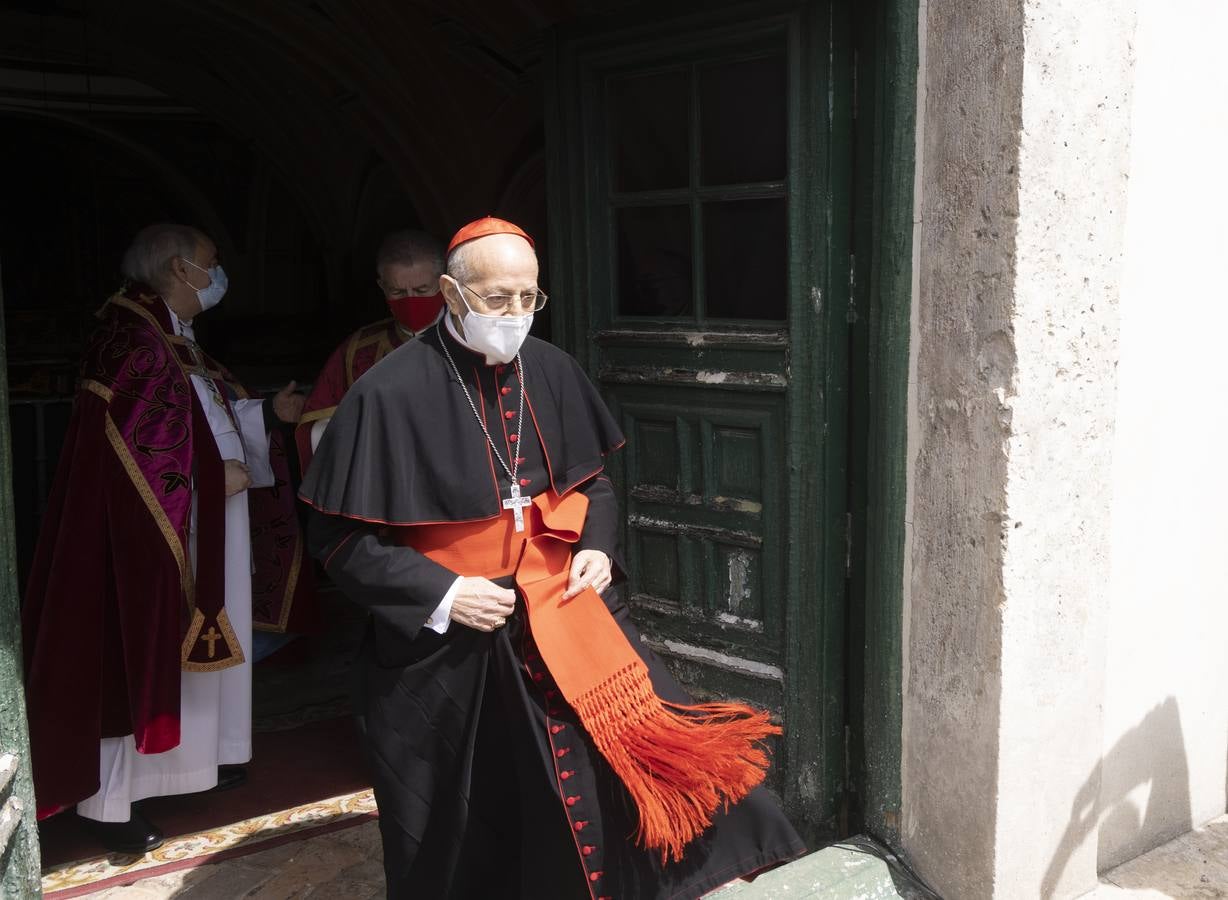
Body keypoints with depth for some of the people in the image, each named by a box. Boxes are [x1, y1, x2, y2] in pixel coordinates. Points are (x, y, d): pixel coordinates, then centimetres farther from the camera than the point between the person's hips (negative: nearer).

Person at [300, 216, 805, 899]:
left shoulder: (550, 370, -1)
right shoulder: (392, 393, -15)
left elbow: (591, 479, 14)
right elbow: (339, 537, -10)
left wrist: (598, 548, -5)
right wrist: (439, 594, -18)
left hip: (559, 606, 4)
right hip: (446, 644, -3)